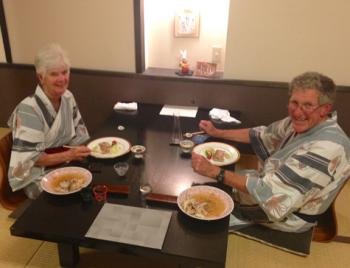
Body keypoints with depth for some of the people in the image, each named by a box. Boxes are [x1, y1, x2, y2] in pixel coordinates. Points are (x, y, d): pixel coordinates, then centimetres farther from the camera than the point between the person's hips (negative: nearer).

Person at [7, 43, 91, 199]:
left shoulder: (67, 97, -1)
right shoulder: (28, 110, -21)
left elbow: (78, 132, 9)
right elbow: (28, 158, -20)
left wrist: (92, 147, -10)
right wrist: (67, 155, -28)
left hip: (65, 164, 6)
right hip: (39, 177, -6)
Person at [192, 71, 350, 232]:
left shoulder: (327, 147, -35)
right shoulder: (305, 122, -8)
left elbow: (273, 193, -37)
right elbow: (261, 135, 5)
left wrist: (215, 172, -37)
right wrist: (217, 132, -3)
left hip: (289, 215, -7)